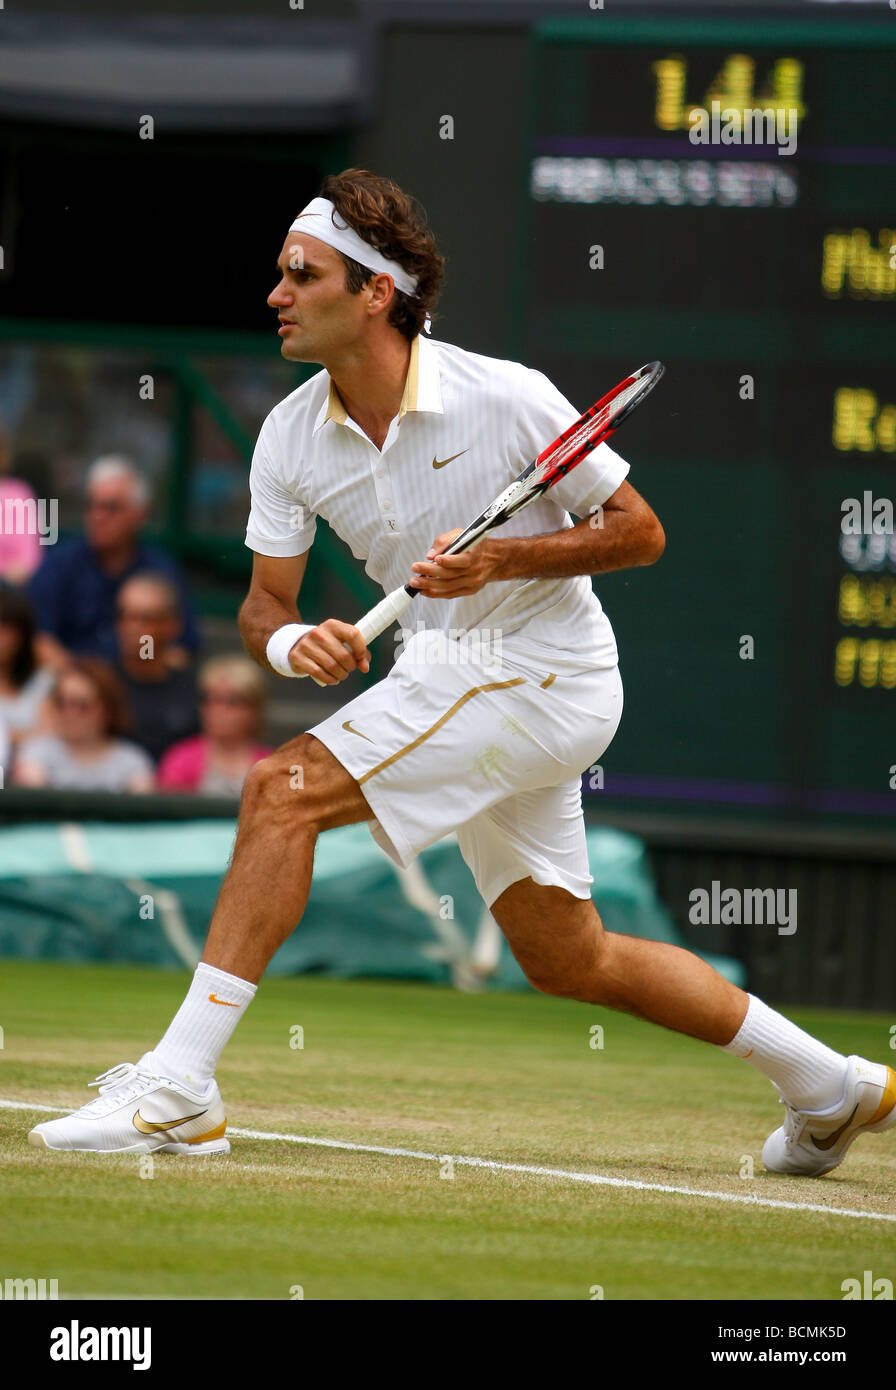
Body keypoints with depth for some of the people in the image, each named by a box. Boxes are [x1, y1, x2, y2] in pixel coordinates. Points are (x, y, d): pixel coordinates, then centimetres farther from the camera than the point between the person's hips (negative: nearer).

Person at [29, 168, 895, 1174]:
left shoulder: (505, 398, -18)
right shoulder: (290, 438, -2)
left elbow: (641, 532, -10)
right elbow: (264, 606, 2)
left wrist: (503, 560, -24)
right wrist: (291, 642, -22)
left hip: (543, 669, -8)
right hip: (452, 678, 8)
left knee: (283, 791, -21)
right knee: (568, 960, 15)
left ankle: (176, 1089, -22)